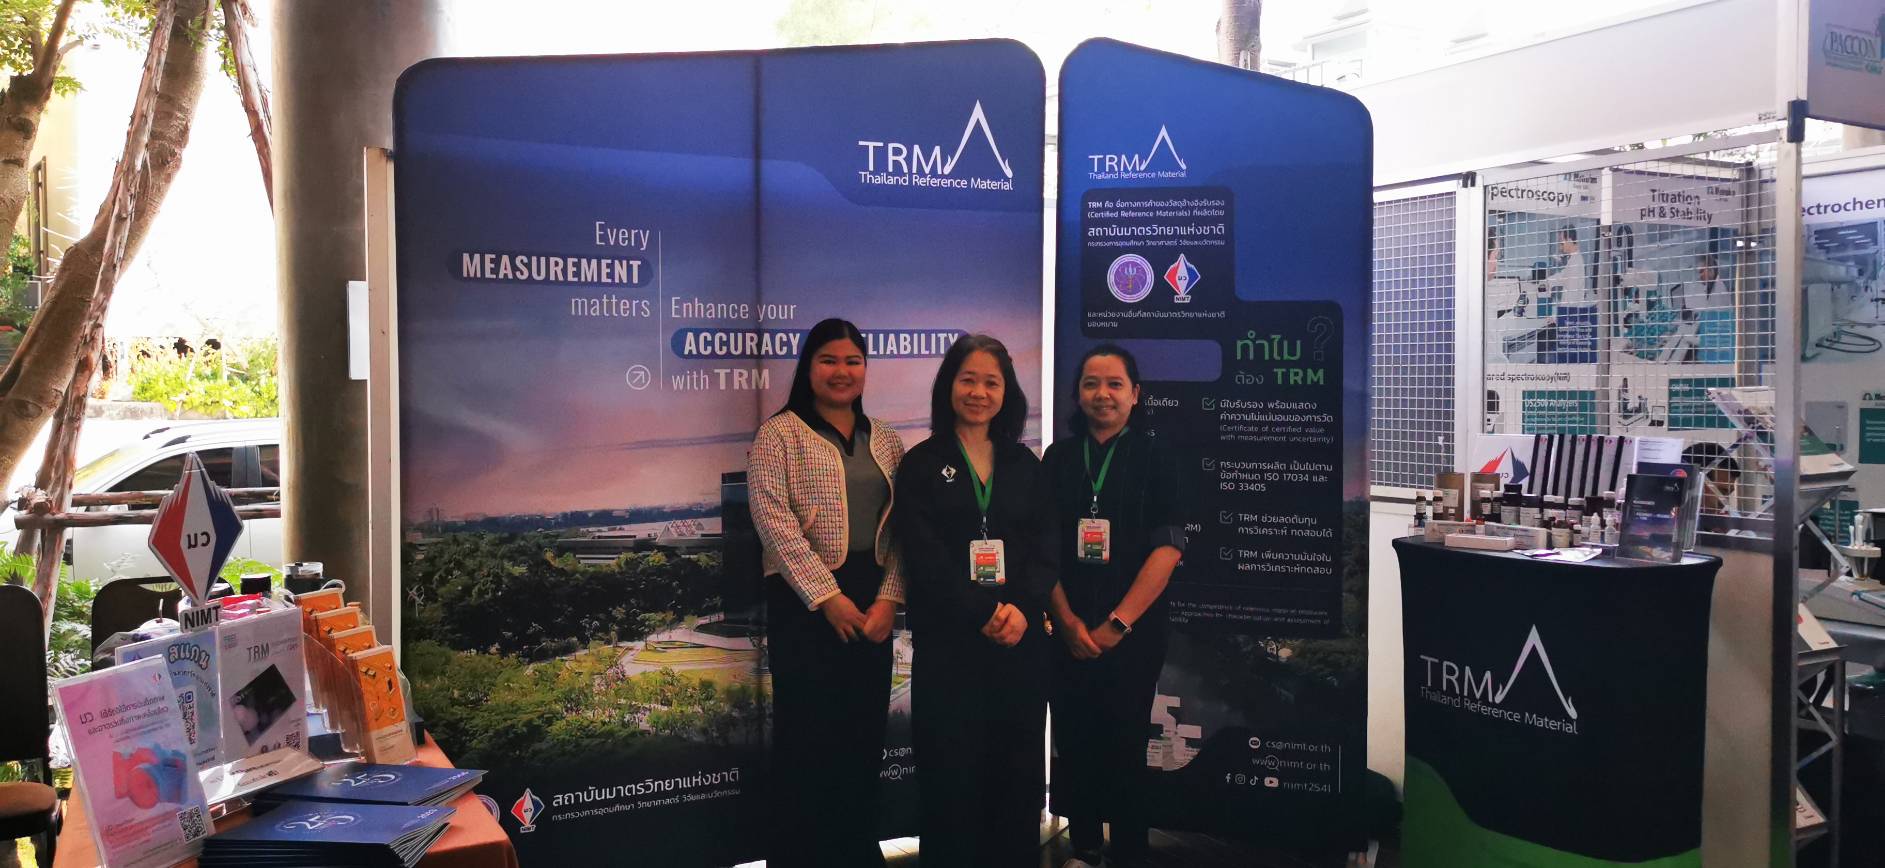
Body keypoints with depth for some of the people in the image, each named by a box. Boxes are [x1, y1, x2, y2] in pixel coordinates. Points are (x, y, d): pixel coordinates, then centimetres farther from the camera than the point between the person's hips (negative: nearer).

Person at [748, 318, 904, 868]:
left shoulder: (885, 440, 12)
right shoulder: (779, 435, -3)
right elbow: (775, 523, -12)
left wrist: (889, 598, -6)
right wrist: (828, 597, -16)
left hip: (872, 603, 5)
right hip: (805, 602, -4)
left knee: (864, 734, 9)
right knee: (807, 737, 0)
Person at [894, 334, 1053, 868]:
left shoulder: (1025, 465, 11)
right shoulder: (921, 465, 1)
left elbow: (1044, 549, 5)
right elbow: (925, 557, -7)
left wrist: (1022, 609, -12)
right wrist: (983, 614, -15)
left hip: (1020, 637, 3)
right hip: (947, 639, -3)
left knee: (1017, 769, 8)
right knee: (951, 770, 2)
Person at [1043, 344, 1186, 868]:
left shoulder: (1153, 458, 1)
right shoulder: (1058, 458, 8)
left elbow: (1168, 548, -7)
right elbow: (1042, 546, 4)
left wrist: (1117, 624, -12)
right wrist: (1067, 621, -8)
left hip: (1133, 633, -2)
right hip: (1068, 632, 2)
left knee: (1126, 745, 2)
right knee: (1073, 742, 7)